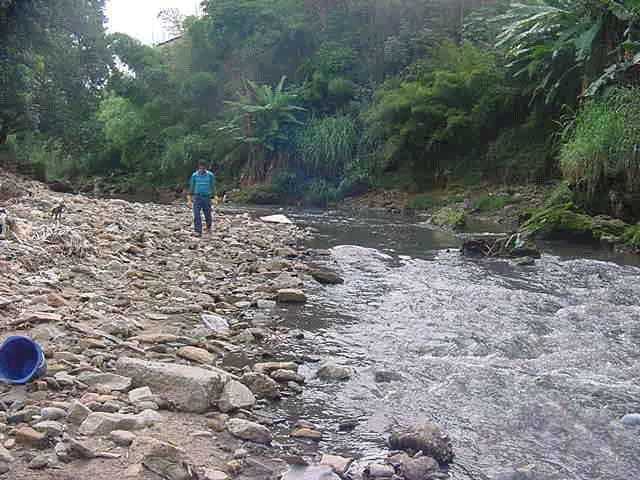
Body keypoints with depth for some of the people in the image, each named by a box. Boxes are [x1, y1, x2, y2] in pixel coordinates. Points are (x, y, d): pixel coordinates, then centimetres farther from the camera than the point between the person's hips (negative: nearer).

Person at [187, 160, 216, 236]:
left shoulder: (210, 175, -2)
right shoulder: (194, 175, 1)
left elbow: (213, 187, 5)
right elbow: (191, 187, 8)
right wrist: (190, 199, 6)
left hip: (207, 197, 0)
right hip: (197, 197, 0)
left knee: (208, 215, 6)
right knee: (197, 215, -10)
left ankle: (208, 228, 34)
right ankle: (198, 231, -7)